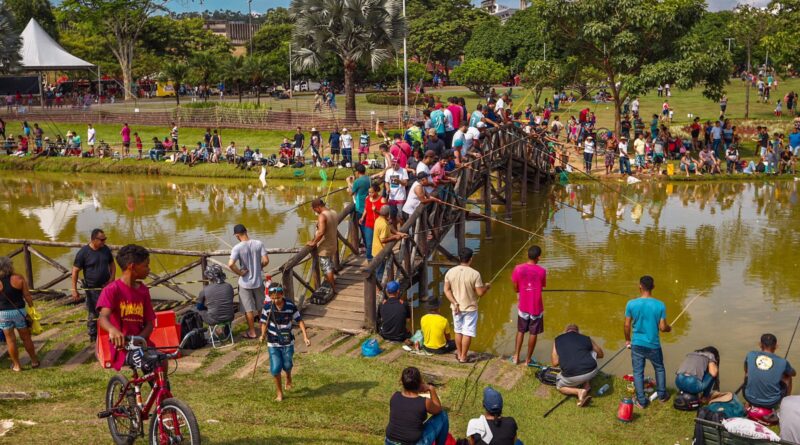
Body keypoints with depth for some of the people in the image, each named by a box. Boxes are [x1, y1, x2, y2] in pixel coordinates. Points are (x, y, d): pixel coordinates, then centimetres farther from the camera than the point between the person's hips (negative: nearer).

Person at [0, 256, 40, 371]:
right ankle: (34, 361, 26)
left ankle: (16, 365, 18)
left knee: (10, 340, 11)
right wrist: (32, 308, 3)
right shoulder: (18, 279, -10)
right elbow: (27, 296, -7)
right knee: (26, 337, 14)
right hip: (19, 311, 0)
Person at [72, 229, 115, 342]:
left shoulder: (106, 249, 2)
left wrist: (112, 279, -2)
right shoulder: (83, 252, -13)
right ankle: (93, 336, 21)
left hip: (107, 286, 4)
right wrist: (74, 290, -12)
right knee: (94, 313, 5)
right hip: (92, 289, -4)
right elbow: (75, 271, -10)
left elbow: (112, 265, 14)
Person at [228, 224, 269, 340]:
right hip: (258, 280, 4)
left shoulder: (237, 248, -19)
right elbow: (266, 261, -10)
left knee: (248, 309, 9)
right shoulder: (259, 244, -10)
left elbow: (230, 264, -30)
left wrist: (240, 273, -15)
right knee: (261, 306, 22)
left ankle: (252, 332, 17)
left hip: (245, 283, -4)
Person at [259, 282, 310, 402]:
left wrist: (305, 337, -11)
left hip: (287, 342, 0)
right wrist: (263, 335, -20)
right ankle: (279, 393, 17)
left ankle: (288, 378, 47)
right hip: (273, 343, 0)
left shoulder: (291, 306, -15)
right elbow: (264, 322, -2)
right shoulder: (267, 307, -14)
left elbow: (299, 321, -5)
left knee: (287, 365, 9)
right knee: (275, 368, -4)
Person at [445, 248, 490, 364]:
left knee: (458, 331, 19)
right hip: (470, 308, -4)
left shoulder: (450, 272, -7)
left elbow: (446, 290, -6)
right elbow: (480, 293, -15)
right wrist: (487, 287, 5)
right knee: (467, 333, 7)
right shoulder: (474, 274, -19)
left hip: (456, 308, 4)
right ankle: (463, 357, 12)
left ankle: (459, 354, 29)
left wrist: (455, 303, -5)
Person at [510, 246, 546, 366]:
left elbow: (515, 288, -2)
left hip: (523, 306, 2)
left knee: (520, 331, 19)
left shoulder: (518, 269, -11)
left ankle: (516, 357, 22)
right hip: (536, 307, -2)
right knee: (533, 333, 10)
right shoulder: (542, 271, -13)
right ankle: (529, 359, 18)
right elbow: (542, 287, -1)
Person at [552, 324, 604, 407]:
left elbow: (555, 363, 9)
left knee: (560, 386, 33)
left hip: (572, 377, -2)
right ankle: (586, 385, 24)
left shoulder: (558, 340, 15)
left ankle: (579, 391, 2)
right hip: (592, 372, 2)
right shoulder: (586, 339, 17)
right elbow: (600, 354, 32)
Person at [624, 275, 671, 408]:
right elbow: (662, 327, -10)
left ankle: (641, 401, 15)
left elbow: (627, 325, -5)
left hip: (637, 344, 0)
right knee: (659, 369, 23)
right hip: (653, 345, 0)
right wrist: (669, 328, 14)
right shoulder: (660, 305, -14)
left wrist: (627, 340, 12)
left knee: (638, 372, 11)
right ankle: (662, 395, 34)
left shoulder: (631, 304, -12)